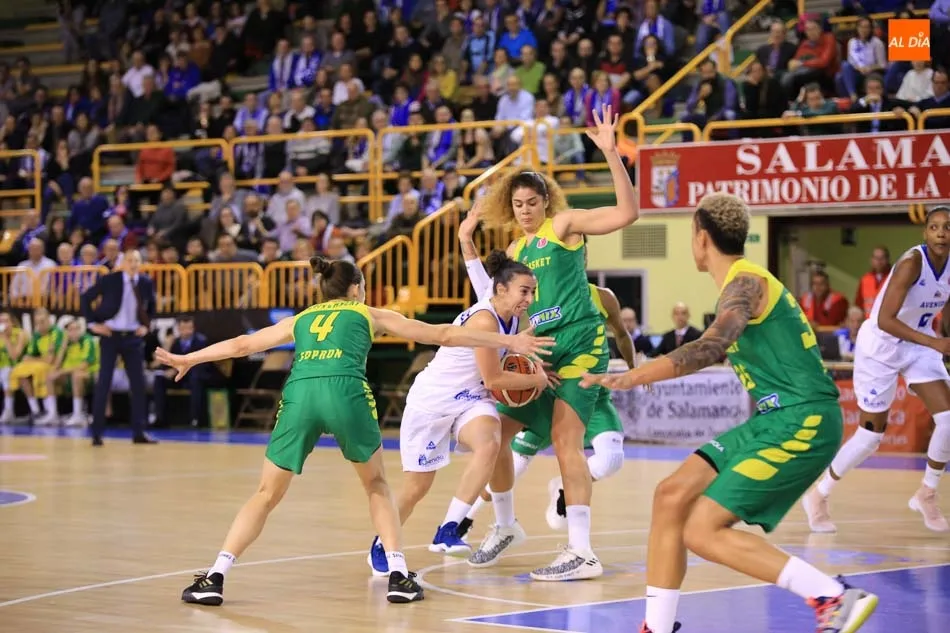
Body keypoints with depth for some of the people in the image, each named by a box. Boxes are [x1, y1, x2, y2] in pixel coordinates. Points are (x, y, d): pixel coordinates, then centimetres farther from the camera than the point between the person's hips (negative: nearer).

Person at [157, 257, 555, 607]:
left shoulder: (301, 320, 32)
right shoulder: (370, 314, 27)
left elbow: (241, 345, 39)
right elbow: (443, 335, 28)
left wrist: (187, 359, 54)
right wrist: (508, 342, 34)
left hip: (299, 393, 2)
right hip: (345, 391, -2)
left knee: (266, 495, 12)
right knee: (376, 485, 21)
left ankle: (214, 578, 0)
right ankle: (398, 576, 10)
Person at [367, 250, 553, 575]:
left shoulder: (514, 318, 0)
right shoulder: (484, 320, -26)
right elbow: (494, 380, -23)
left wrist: (536, 371, 3)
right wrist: (536, 380, -9)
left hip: (470, 399, 7)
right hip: (431, 401, -7)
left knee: (489, 444, -27)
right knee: (417, 487, 2)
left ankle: (448, 531, -22)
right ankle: (381, 546, 29)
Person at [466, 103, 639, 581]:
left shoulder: (564, 224, -1)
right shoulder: (516, 250, 17)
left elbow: (627, 212, -15)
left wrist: (610, 153, -23)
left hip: (579, 342, -7)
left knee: (565, 436, -19)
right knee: (496, 433, 8)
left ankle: (581, 552, -20)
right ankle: (505, 527, 29)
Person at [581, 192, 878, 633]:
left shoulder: (746, 282, -14)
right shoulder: (745, 281, 17)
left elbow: (711, 348, -31)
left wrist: (632, 378, -35)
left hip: (802, 423, -10)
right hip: (773, 420, 10)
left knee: (703, 532, -12)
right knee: (672, 496, 6)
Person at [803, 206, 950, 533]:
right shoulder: (912, 263, -27)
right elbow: (885, 320, -32)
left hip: (919, 345, 7)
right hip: (880, 346, -7)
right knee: (871, 435, -3)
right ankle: (818, 497, 16)